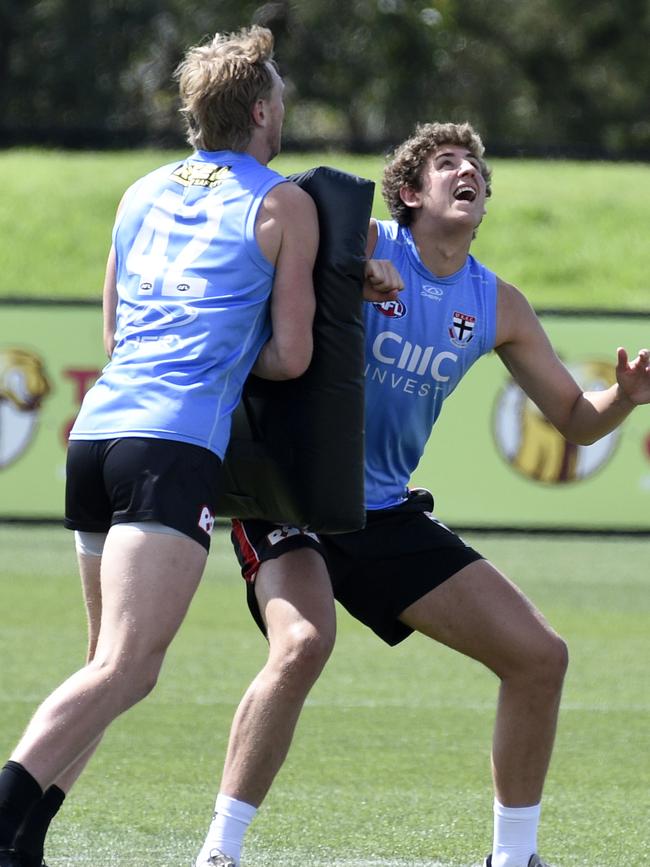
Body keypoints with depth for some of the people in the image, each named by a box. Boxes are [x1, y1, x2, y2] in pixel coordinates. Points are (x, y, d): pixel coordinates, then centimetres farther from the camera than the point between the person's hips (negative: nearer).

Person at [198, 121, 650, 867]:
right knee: (303, 643, -33)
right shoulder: (359, 244, -11)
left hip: (386, 517, 7)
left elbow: (575, 420, 13)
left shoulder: (497, 307, 6)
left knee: (539, 655, 3)